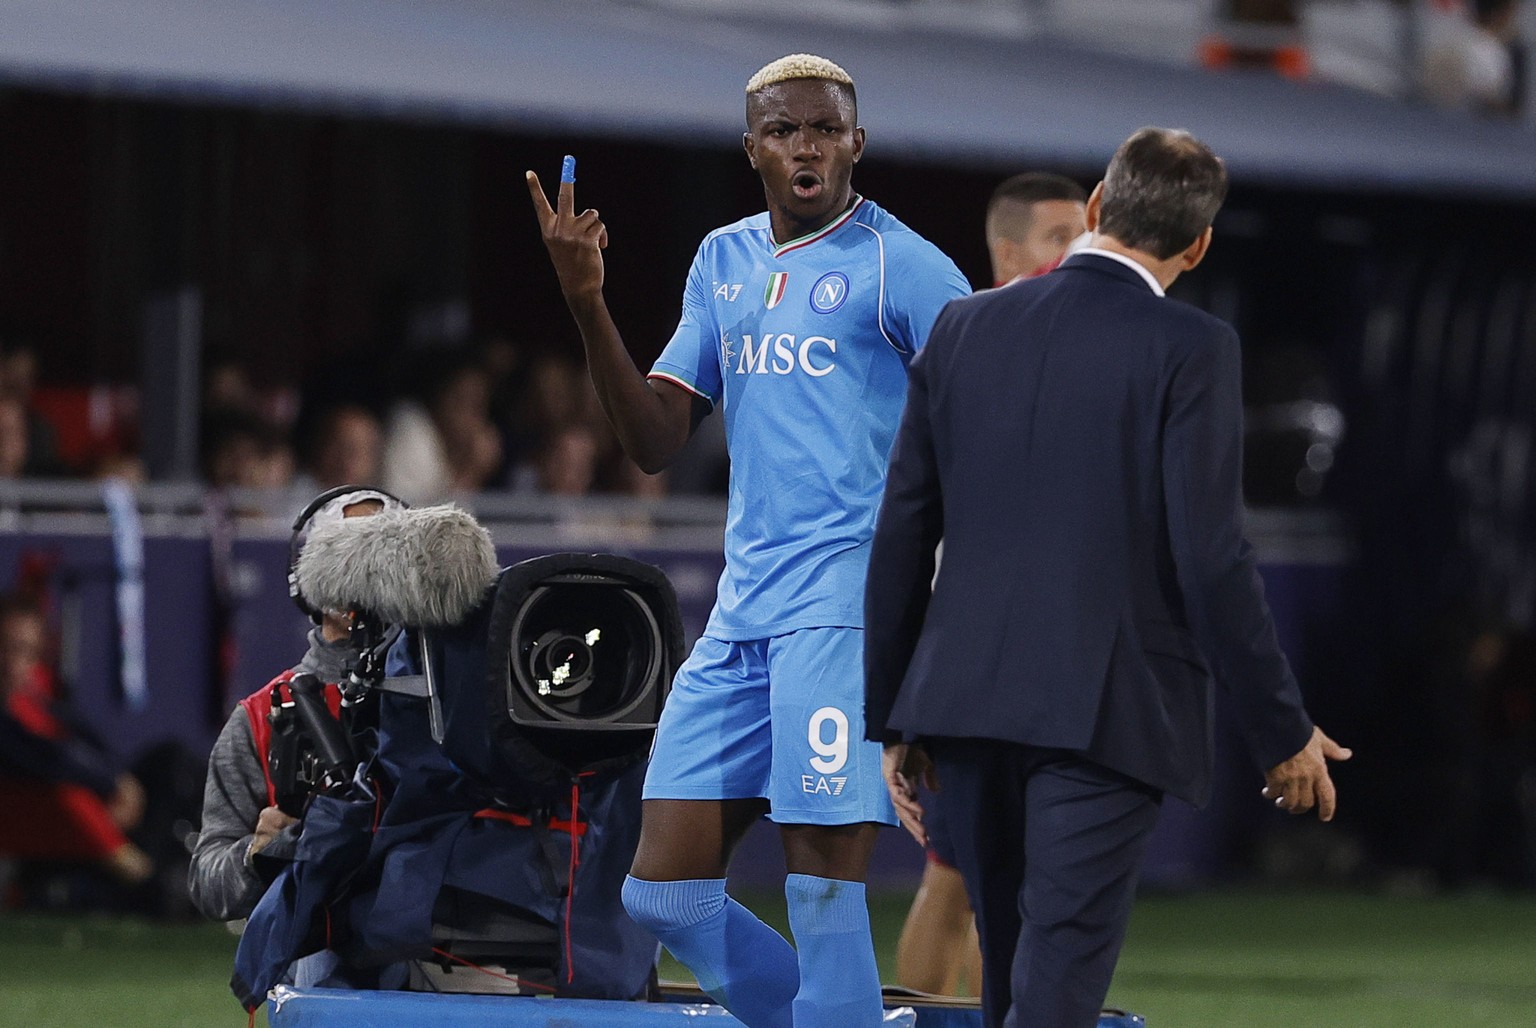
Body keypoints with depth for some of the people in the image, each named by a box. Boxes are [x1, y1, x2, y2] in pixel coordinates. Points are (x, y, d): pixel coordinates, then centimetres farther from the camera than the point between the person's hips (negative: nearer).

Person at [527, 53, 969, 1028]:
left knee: (824, 895, -11)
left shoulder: (900, 265, -3)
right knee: (665, 895, 4)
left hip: (848, 606, -7)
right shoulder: (722, 263, 17)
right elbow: (657, 441, 14)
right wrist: (588, 301, 2)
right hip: (742, 610, 7)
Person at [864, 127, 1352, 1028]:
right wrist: (1282, 729, -3)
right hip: (1107, 715, -5)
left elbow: (902, 537, 9)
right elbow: (1211, 555, -12)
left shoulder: (966, 328, 7)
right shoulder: (1190, 351, -8)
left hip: (969, 699, 5)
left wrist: (893, 718, 16)